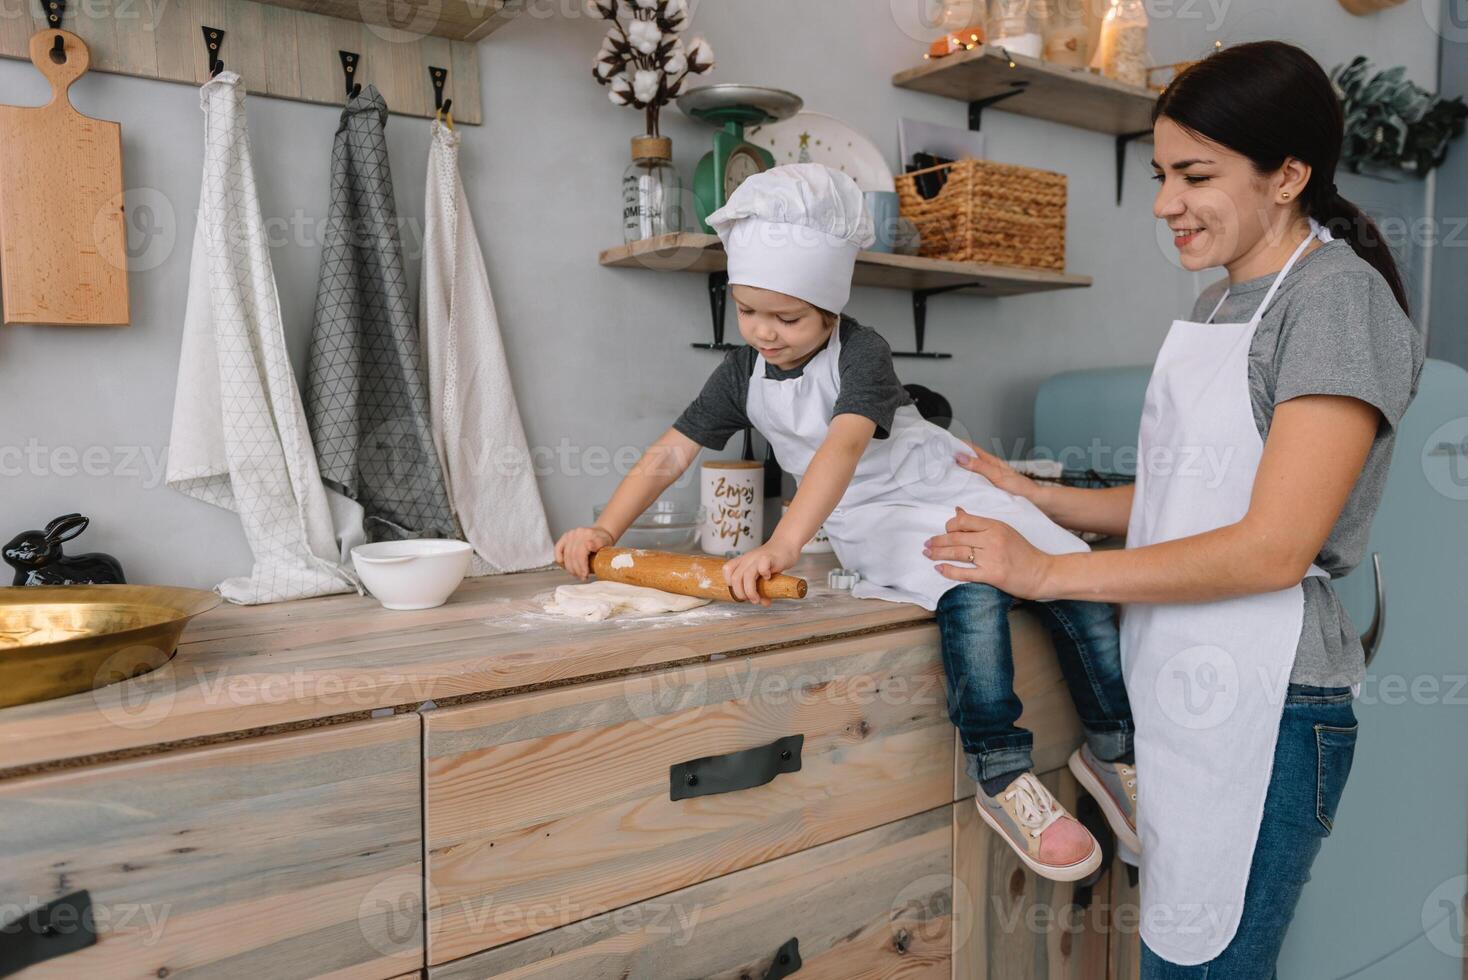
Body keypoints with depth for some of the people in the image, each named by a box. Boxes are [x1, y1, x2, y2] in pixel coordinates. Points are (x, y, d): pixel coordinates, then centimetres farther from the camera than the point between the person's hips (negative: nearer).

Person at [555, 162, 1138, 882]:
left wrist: (781, 546, -47)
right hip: (874, 525, 1)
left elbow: (843, 448, -32)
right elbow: (671, 453, -1)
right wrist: (603, 530, -16)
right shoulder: (743, 372, 1)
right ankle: (1002, 778, -23)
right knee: (971, 593, -32)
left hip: (947, 491, 0)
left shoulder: (861, 351, -15)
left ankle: (1113, 750, 2)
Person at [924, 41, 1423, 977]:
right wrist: (1036, 498, 7)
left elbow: (1272, 547, -17)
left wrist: (1048, 572, -14)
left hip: (1261, 705, -7)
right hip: (1179, 683, 7)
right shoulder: (1217, 304, 14)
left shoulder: (1338, 298, -11)